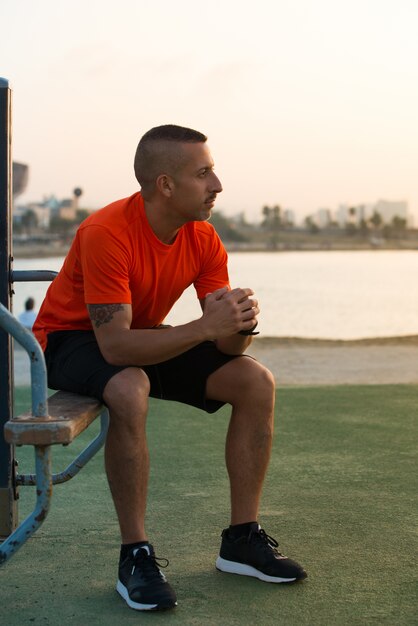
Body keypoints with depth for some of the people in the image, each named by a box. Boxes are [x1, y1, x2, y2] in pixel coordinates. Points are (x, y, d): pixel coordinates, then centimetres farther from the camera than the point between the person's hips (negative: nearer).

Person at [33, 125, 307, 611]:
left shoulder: (203, 239, -11)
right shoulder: (107, 234, -31)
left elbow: (226, 343, -11)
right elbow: (116, 344, -37)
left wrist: (239, 324, -35)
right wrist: (205, 327, -44)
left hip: (145, 339, 7)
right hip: (71, 340, -6)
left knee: (256, 382, -10)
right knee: (130, 390, -40)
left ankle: (241, 540, -1)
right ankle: (135, 556, -26)